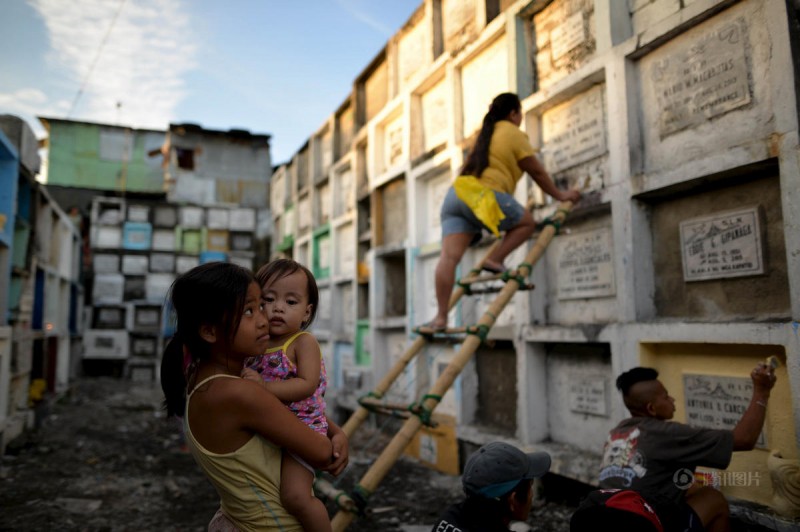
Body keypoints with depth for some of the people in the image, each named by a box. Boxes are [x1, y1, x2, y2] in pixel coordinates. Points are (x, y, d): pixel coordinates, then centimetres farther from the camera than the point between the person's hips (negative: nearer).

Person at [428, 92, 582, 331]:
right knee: (527, 222, 17)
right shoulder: (514, 134, 9)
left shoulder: (484, 133, 31)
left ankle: (441, 316, -13)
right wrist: (559, 195, 23)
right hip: (484, 197, -6)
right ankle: (495, 259, -1)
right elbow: (537, 172, 11)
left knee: (449, 256, -6)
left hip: (456, 193, 6)